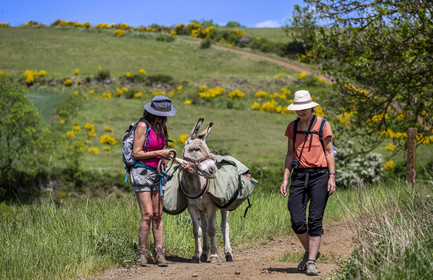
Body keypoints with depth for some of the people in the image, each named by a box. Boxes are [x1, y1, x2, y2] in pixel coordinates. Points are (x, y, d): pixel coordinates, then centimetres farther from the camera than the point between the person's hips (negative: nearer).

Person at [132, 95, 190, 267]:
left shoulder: (161, 126, 13)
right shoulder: (143, 126, -11)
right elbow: (137, 153, -13)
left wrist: (178, 160, 12)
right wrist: (159, 153, -13)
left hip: (157, 173, 7)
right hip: (142, 172, -7)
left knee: (158, 215, 4)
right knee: (147, 214, -11)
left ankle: (159, 253, 6)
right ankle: (142, 252, -1)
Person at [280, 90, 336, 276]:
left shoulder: (322, 125, -1)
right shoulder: (292, 127, 10)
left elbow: (329, 152, 1)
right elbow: (290, 154, 14)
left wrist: (332, 177, -7)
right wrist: (285, 179, 8)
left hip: (319, 176, -3)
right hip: (299, 176, 3)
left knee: (315, 220, -5)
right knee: (297, 221, -4)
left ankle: (311, 262, -1)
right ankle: (310, 252, 21)